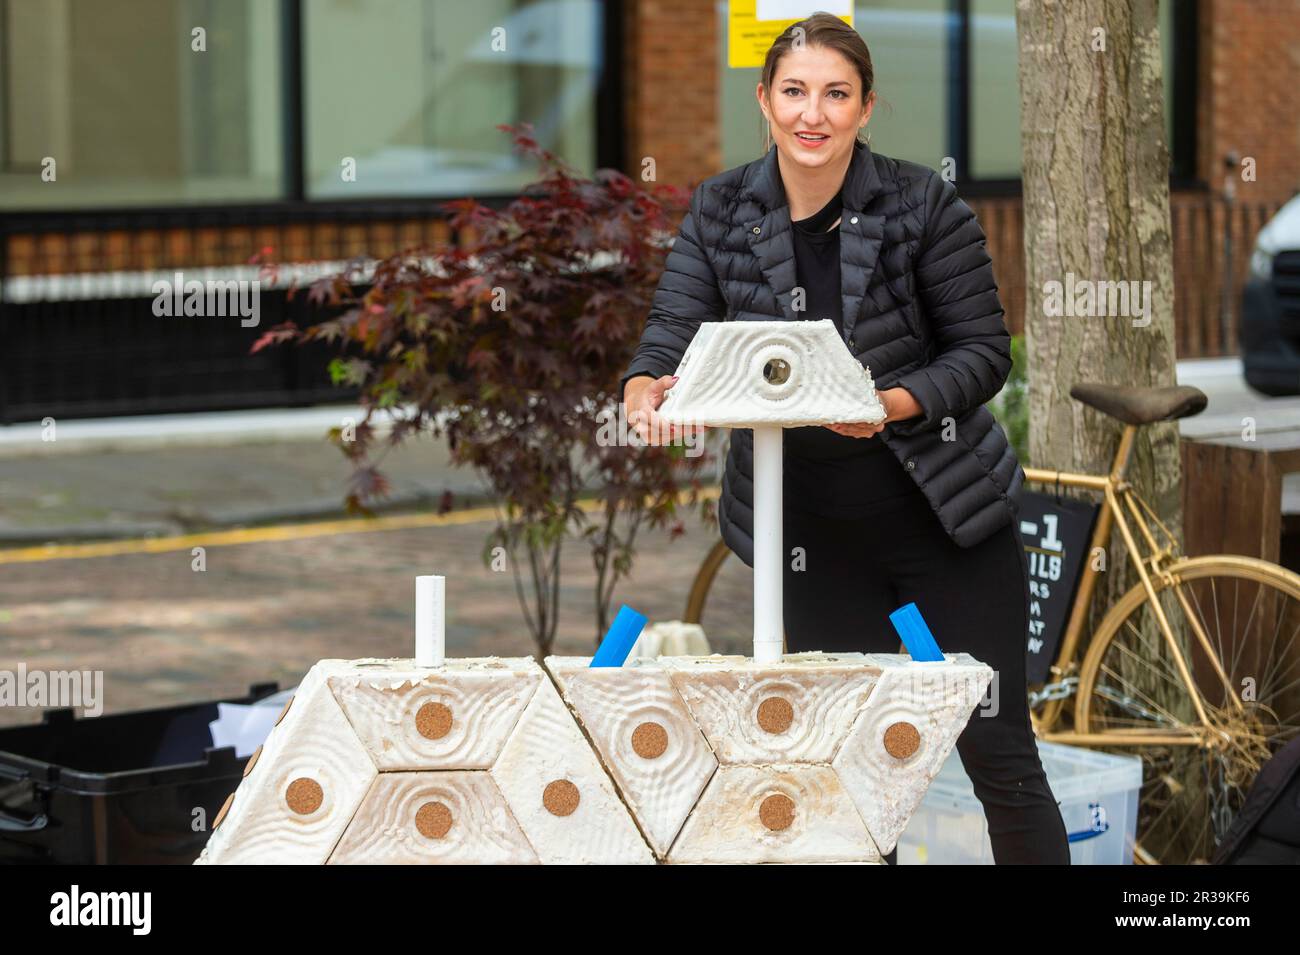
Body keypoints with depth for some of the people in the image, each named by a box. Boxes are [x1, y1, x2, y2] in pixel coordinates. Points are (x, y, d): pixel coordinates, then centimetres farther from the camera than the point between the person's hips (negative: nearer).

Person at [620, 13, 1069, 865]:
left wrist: (895, 404, -27)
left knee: (998, 752, 1)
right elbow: (674, 328, -8)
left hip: (944, 514, -3)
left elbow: (984, 352, -8)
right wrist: (646, 388, -31)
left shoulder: (925, 205, -10)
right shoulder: (720, 212, -1)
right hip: (814, 530, 3)